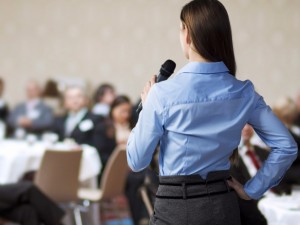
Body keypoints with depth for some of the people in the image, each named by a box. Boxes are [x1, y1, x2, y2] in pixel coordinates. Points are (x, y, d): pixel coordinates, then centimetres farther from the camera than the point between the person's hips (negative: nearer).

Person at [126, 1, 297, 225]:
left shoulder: (162, 94, -16)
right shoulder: (244, 93, -4)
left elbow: (137, 161, -7)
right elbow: (287, 147, -3)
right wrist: (251, 190, 3)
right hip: (224, 206, 3)